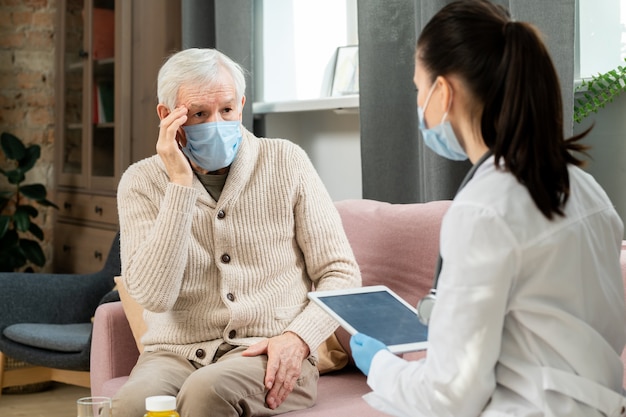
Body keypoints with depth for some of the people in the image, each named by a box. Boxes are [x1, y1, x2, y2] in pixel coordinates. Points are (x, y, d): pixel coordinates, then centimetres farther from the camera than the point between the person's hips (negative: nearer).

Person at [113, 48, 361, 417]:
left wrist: (299, 338, -13)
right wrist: (181, 185, -14)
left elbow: (341, 273, 5)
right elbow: (153, 296, -12)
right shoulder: (142, 182, 3)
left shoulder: (286, 162, 5)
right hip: (177, 354, 0)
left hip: (270, 356, 0)